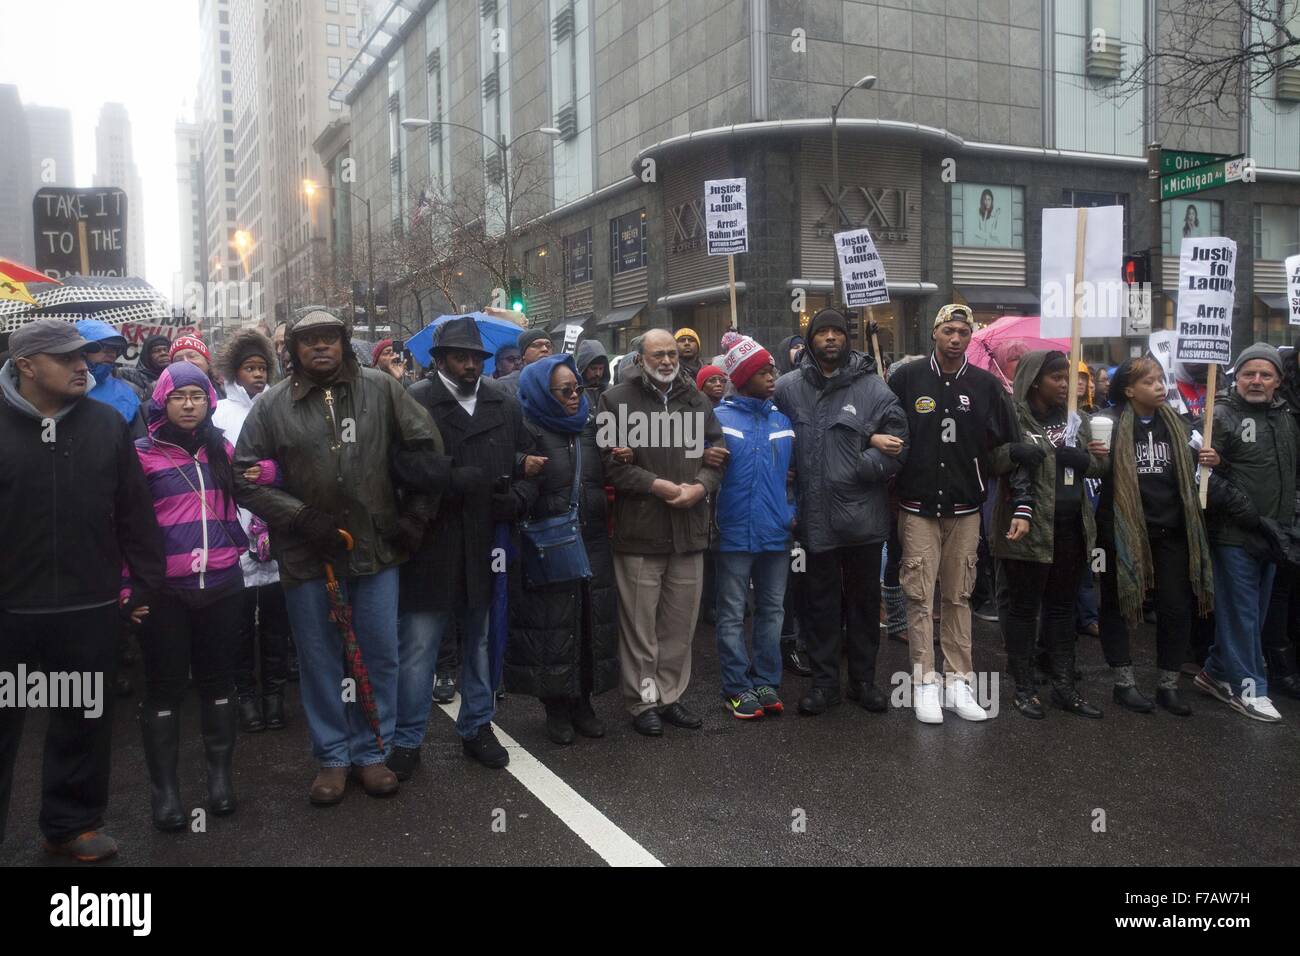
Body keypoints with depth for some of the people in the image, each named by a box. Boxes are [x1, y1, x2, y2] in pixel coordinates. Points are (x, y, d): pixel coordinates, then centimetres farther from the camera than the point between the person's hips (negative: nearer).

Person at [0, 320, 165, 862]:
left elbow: (134, 511, 5)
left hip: (89, 605, 2)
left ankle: (72, 822, 32)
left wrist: (147, 582, 4)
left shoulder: (106, 424, 2)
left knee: (84, 719, 14)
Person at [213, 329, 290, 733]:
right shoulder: (222, 413, 5)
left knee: (275, 613, 7)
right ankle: (246, 694, 17)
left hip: (277, 529, 2)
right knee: (242, 616, 5)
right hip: (237, 529, -2)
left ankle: (274, 691, 18)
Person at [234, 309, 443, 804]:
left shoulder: (380, 389, 0)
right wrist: (299, 517, -11)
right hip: (307, 553, 0)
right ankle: (332, 756, 26)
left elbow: (425, 445, 5)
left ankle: (371, 751, 25)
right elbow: (244, 476, 0)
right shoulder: (272, 405, 0)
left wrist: (414, 512, 1)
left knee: (380, 655, 8)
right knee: (319, 659, 10)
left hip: (376, 546, 1)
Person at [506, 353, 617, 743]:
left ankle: (582, 703, 22)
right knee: (553, 627, 2)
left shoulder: (590, 427, 11)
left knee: (591, 623, 9)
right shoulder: (530, 433, -6)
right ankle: (556, 708, 16)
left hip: (593, 544, 5)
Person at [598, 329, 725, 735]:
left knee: (681, 623, 12)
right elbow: (609, 461, -8)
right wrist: (656, 484, -16)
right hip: (639, 530, -4)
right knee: (640, 624, 3)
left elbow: (717, 453, 11)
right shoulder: (616, 399, -1)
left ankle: (670, 696, 25)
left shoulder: (696, 400, 13)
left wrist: (701, 485, -8)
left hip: (689, 530, 4)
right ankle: (643, 702, 17)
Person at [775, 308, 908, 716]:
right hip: (815, 515, 1)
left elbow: (897, 448, -6)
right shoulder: (788, 387, 0)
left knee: (864, 600, 12)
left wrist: (854, 469, -13)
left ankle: (863, 679, 27)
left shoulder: (873, 388, -4)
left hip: (862, 516, -1)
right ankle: (824, 680, 24)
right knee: (822, 602, 12)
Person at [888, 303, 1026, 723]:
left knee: (959, 597, 8)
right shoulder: (907, 378, -2)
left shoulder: (985, 385, 2)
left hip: (965, 510, 2)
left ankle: (958, 682, 15)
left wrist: (1021, 503, 0)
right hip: (917, 508, -2)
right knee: (920, 596, -1)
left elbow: (1010, 447, 5)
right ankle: (925, 684, 5)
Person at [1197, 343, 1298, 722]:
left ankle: (1216, 673, 25)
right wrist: (1252, 516, -17)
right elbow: (1209, 476, -16)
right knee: (1241, 611, 0)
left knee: (1253, 611, 13)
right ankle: (1248, 687, 10)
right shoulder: (1221, 416, -9)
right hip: (1234, 534, -7)